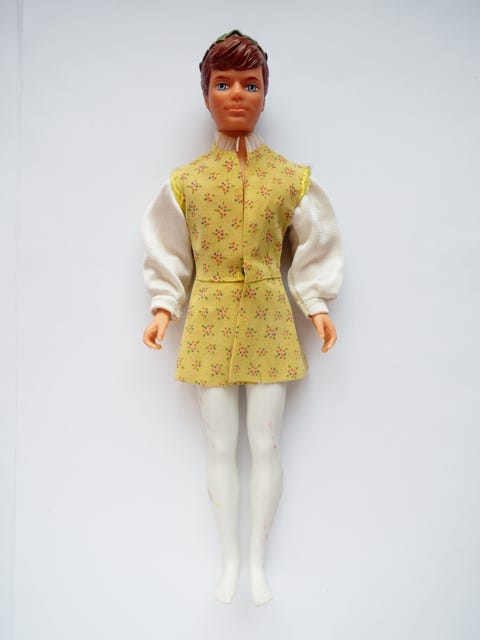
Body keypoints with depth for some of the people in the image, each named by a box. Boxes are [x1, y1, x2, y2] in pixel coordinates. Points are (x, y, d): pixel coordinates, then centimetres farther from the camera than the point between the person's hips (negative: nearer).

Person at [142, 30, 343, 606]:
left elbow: (314, 246, 7)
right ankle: (229, 561, 27)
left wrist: (317, 307, -1)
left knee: (266, 446, 5)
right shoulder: (185, 180, 2)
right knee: (220, 448, 8)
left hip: (269, 321, 0)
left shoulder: (292, 178, 1)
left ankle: (258, 562, 25)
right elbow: (168, 252, 8)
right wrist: (164, 309, -2)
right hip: (209, 323, 1)